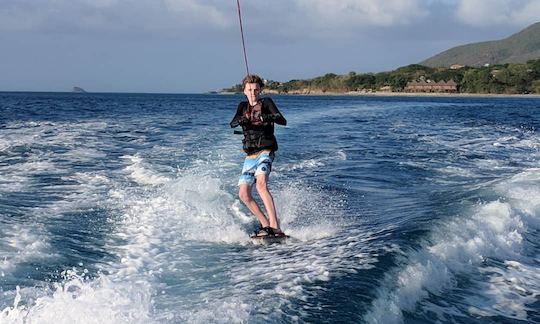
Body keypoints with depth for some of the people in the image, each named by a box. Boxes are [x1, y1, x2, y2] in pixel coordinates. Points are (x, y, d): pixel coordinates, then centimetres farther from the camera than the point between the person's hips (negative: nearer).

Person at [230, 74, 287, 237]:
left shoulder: (266, 102, 1)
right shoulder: (243, 106, 15)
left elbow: (283, 121, -12)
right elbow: (232, 123, -3)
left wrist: (266, 117, -32)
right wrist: (241, 120, -26)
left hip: (265, 152, -6)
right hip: (250, 155, 6)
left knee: (261, 184, -29)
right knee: (244, 194, -2)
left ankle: (275, 226, -35)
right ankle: (265, 224, 9)